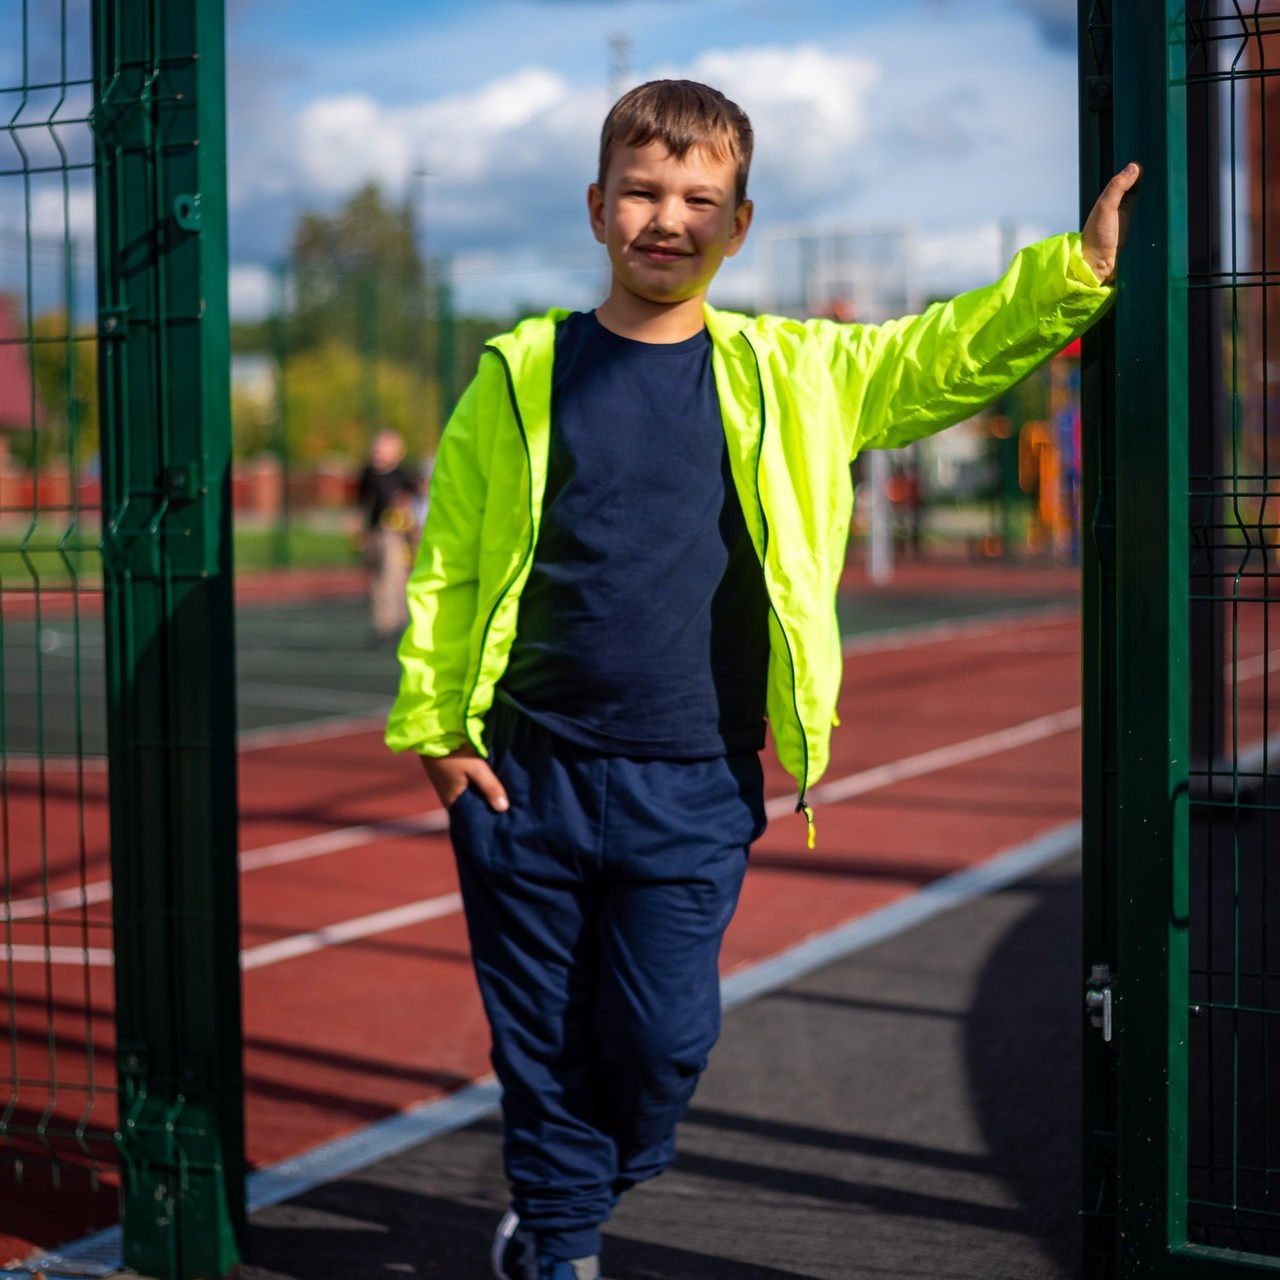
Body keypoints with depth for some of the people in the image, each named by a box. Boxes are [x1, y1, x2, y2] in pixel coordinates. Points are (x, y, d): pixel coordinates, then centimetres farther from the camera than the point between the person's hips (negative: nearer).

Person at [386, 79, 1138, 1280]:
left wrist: (1077, 270, -6)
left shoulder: (790, 374, 3)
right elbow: (446, 562, 2)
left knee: (663, 1036, 3)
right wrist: (433, 724, -2)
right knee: (541, 1038, 8)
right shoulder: (522, 372, -1)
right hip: (529, 776, 0)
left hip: (692, 791, 1)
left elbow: (945, 353, 6)